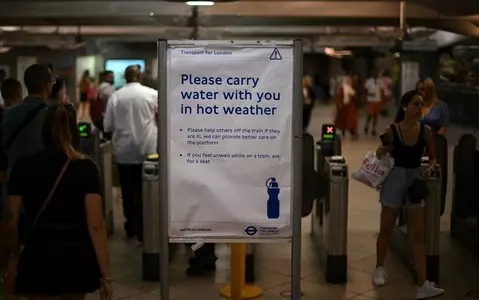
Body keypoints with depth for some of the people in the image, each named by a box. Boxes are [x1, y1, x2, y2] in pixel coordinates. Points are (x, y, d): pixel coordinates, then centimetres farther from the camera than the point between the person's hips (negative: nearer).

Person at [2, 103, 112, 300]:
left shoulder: (23, 166, -2)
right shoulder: (86, 167, -6)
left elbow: (12, 220, 2)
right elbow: (95, 224, -11)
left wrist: (15, 256, 20)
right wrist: (105, 274, -8)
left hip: (40, 255, -1)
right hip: (79, 256, 1)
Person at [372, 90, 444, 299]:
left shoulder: (425, 131, -2)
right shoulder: (391, 131, -9)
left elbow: (432, 157, 9)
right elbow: (380, 157, 0)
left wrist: (429, 169, -12)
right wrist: (382, 151, -22)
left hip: (416, 180, 2)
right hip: (394, 179, -2)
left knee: (418, 233, 1)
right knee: (386, 228, 10)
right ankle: (379, 268, 33)